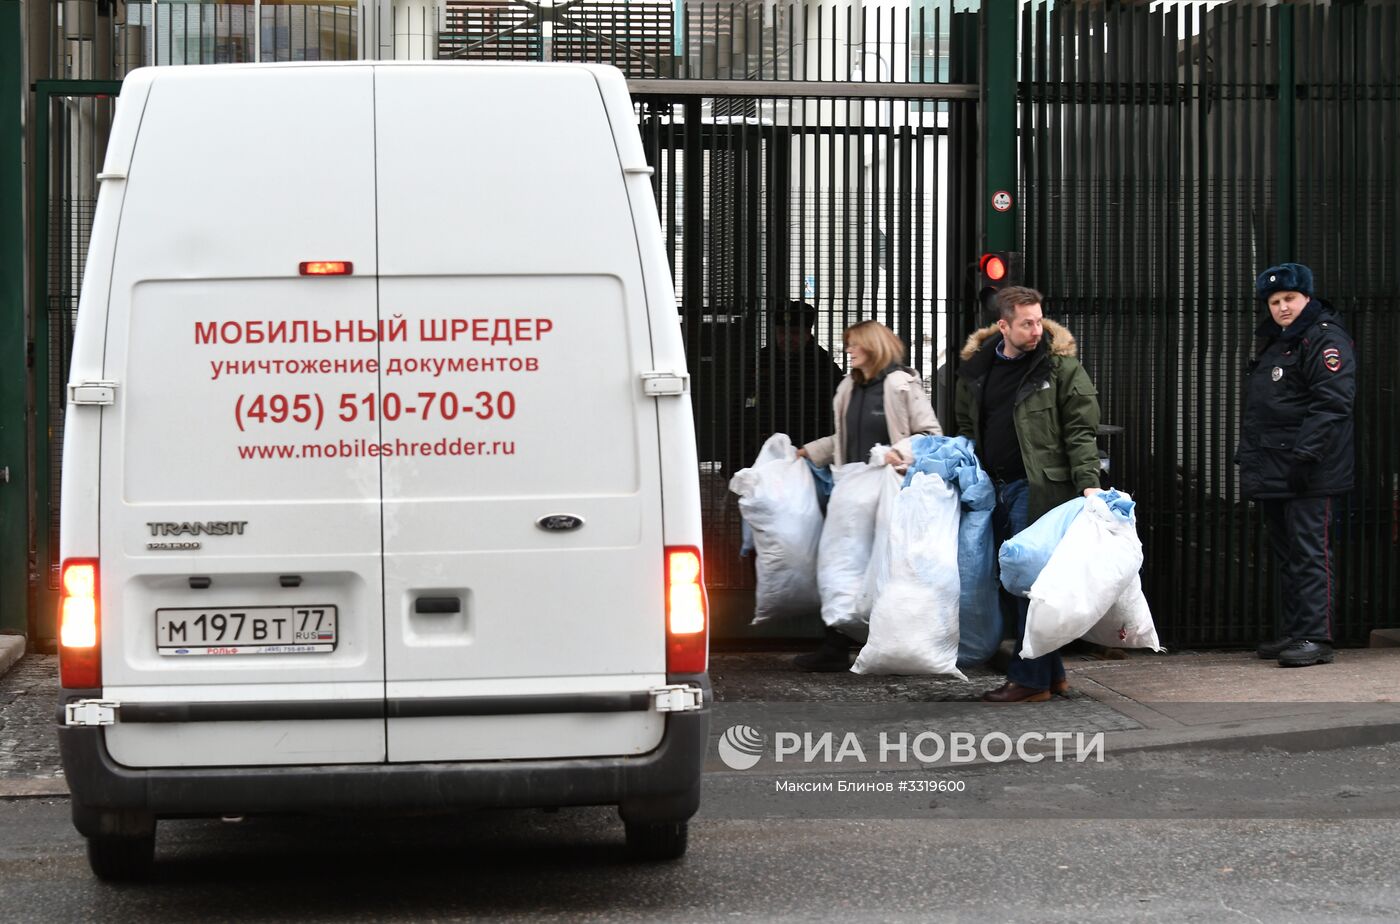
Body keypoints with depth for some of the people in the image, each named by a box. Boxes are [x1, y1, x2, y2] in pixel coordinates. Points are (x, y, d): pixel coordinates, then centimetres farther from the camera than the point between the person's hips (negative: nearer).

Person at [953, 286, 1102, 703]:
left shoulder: (1061, 366, -5)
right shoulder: (976, 367, 11)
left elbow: (1081, 430, -8)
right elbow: (967, 426, 22)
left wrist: (1088, 482, -17)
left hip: (1037, 486, -7)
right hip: (994, 488, 7)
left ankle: (1030, 678, -1)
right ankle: (1052, 672, 19)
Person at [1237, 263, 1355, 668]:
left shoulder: (1324, 339, -9)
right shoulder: (1274, 343, 22)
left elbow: (1332, 402, -19)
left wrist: (1306, 453, -25)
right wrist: (1246, 454, 24)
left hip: (1307, 474, -10)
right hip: (1273, 474, 10)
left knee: (1309, 553, -11)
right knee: (1284, 554, 13)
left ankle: (1316, 638, -12)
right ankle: (1294, 631, 19)